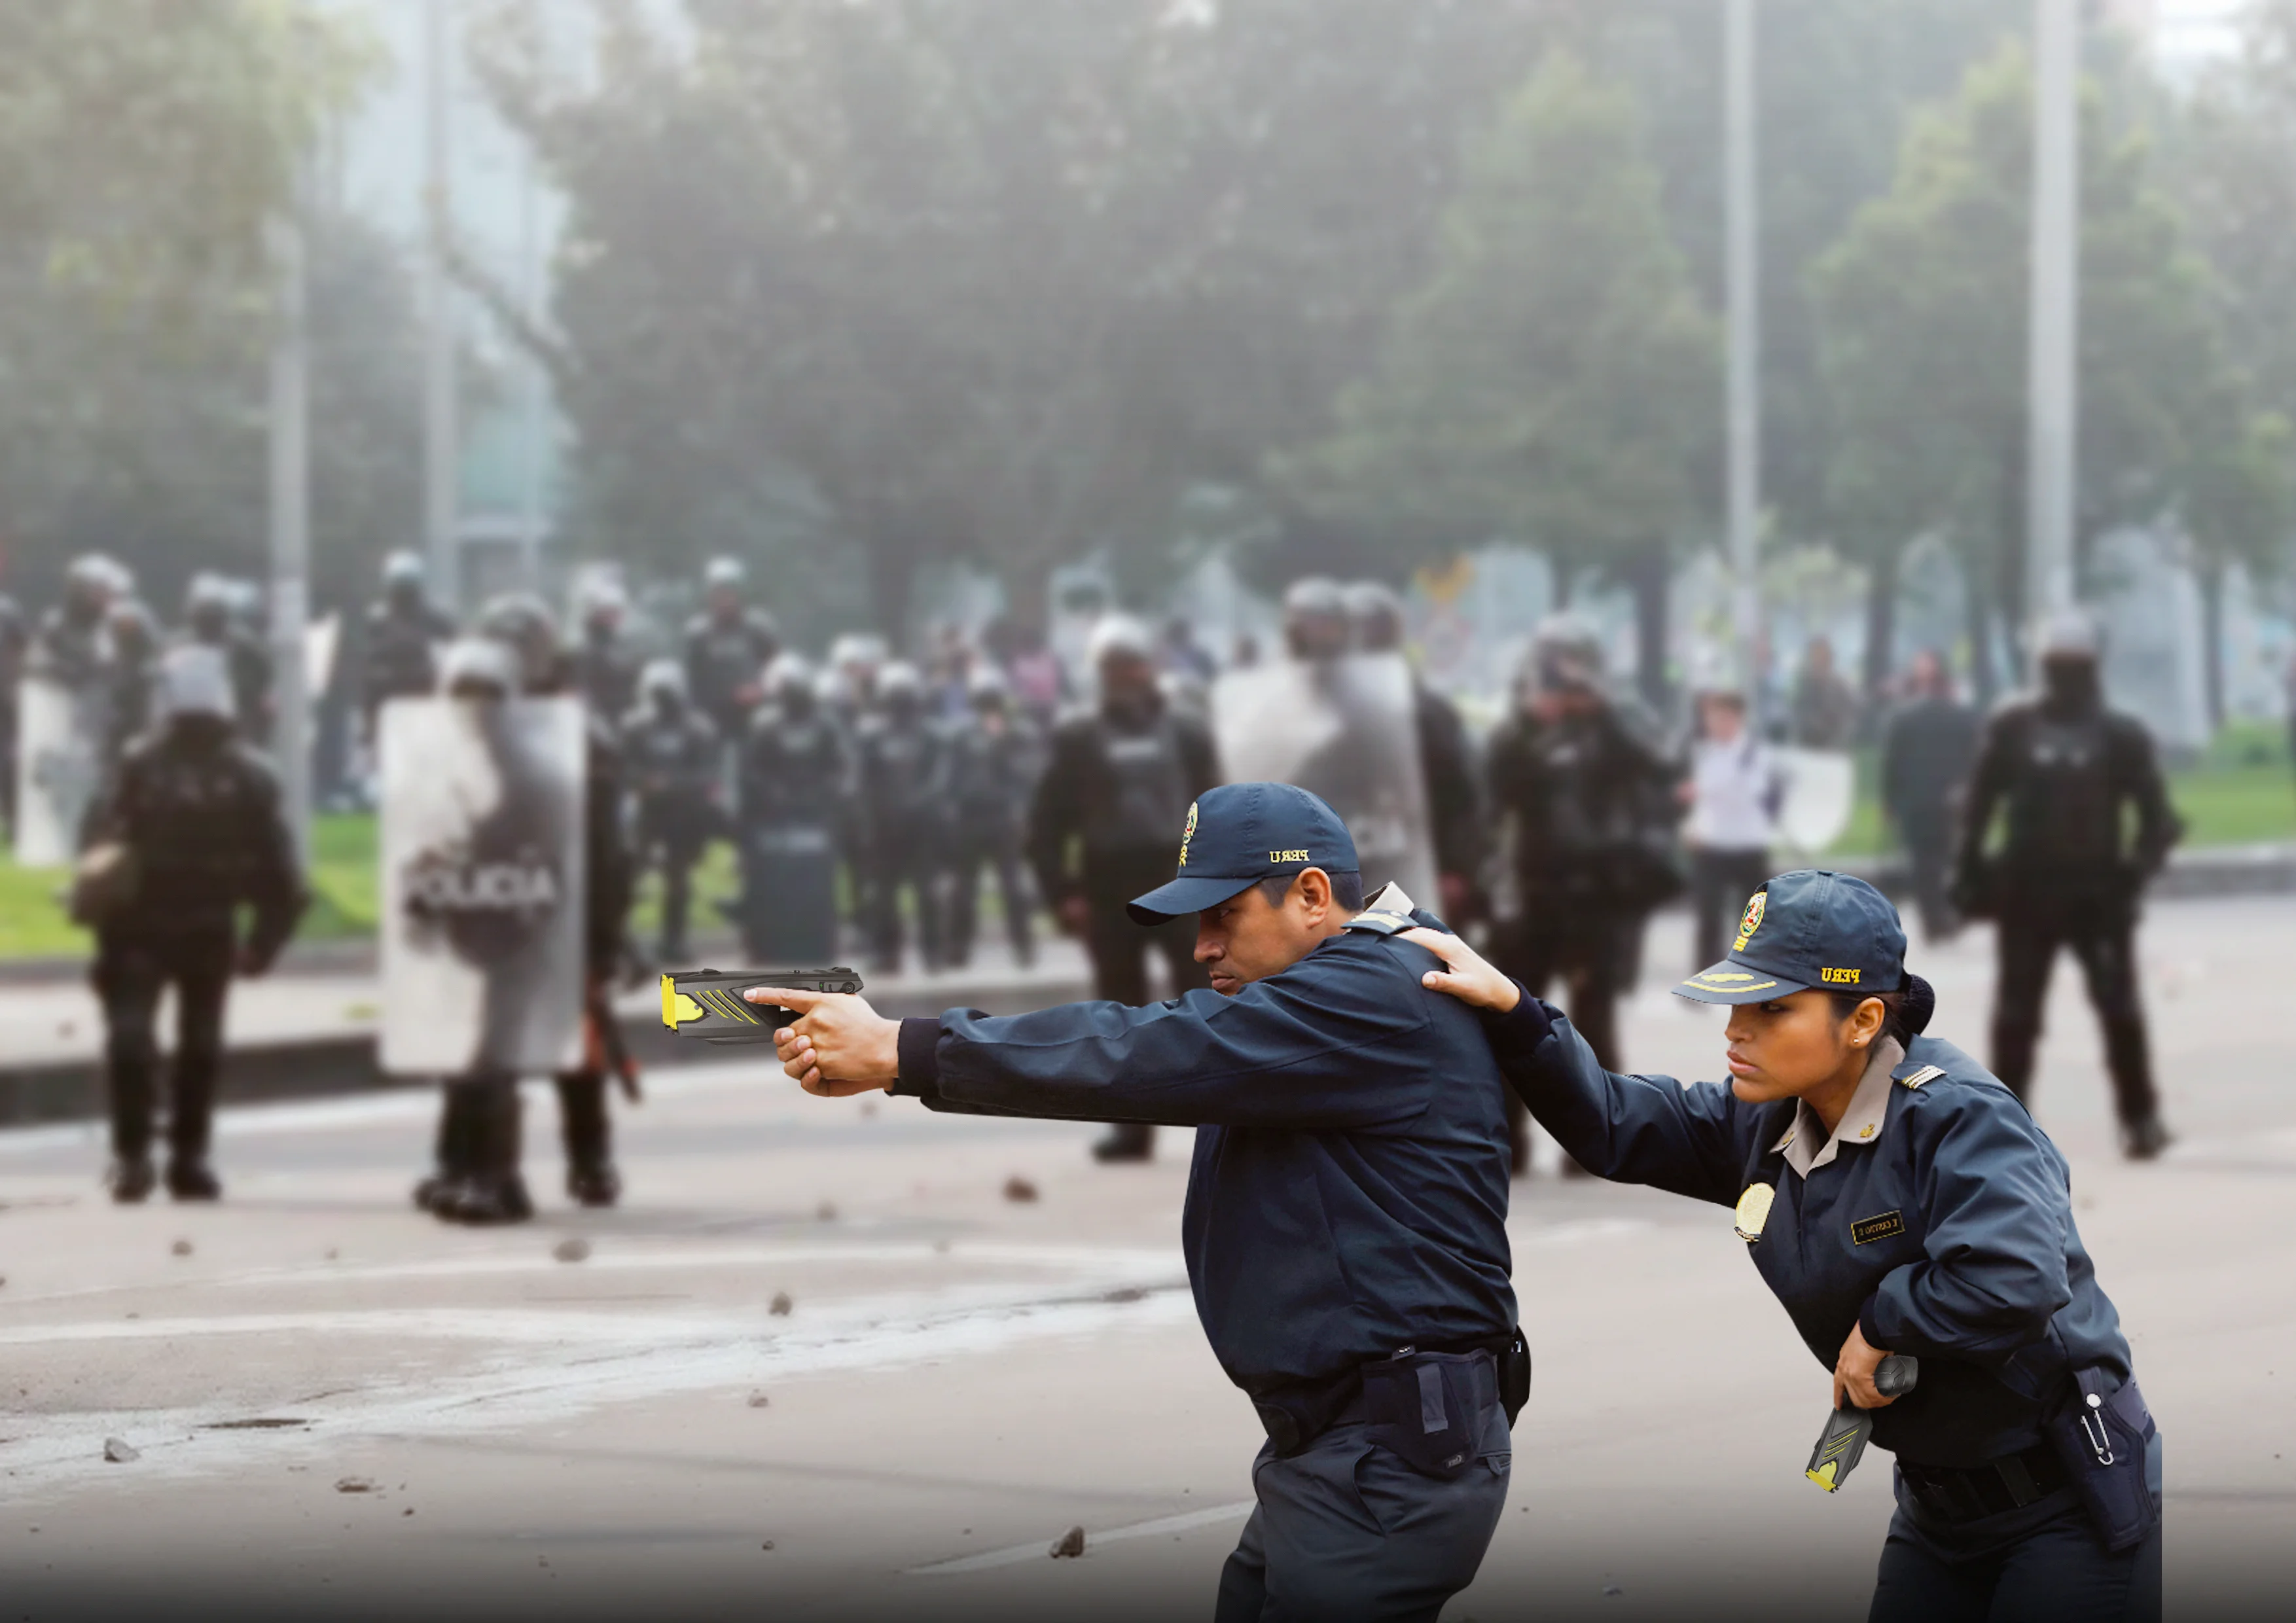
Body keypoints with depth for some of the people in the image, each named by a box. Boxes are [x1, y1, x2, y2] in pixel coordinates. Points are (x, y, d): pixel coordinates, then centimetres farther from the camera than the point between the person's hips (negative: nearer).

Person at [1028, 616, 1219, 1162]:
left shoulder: (1185, 732, 6)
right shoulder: (1077, 737, 5)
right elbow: (1048, 819, 3)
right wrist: (1063, 891, -6)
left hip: (1179, 877, -1)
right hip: (1110, 885, 1)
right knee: (1122, 1010, 3)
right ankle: (1132, 1126, 8)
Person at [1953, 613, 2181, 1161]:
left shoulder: (2120, 735, 0)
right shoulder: (2012, 728, 3)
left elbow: (2156, 815, 2)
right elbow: (1979, 805, 7)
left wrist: (2136, 869, -13)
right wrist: (1971, 871, 0)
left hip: (2098, 893, -1)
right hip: (2026, 890, 1)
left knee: (2119, 1010, -4)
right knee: (2016, 1015, 5)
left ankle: (2140, 1118, 4)